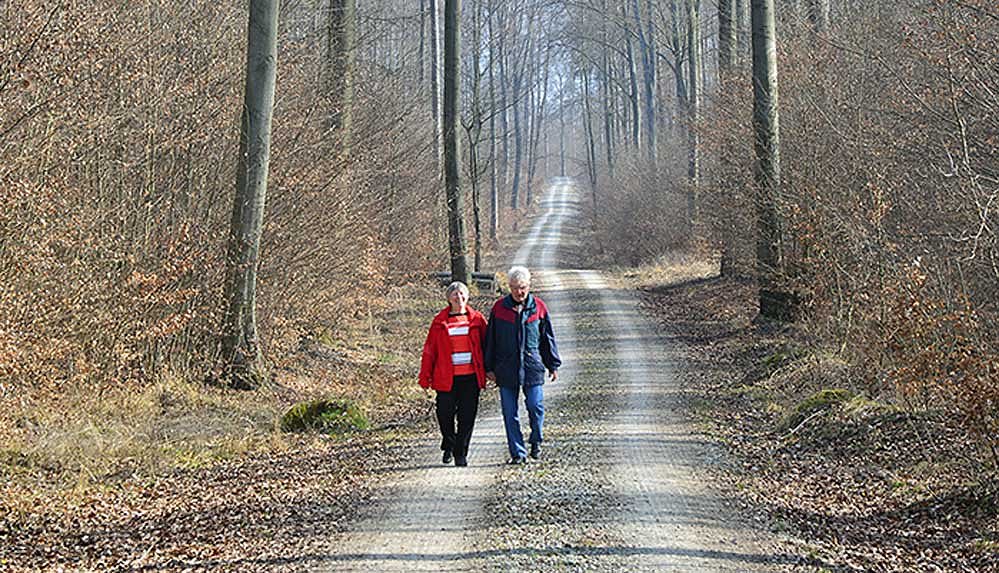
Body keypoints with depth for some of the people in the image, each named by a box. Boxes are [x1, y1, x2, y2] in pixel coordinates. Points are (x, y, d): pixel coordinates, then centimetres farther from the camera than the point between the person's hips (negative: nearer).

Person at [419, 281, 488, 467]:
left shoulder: (476, 319, 5)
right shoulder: (440, 321, 5)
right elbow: (429, 350, 6)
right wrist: (425, 376, 3)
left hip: (471, 377, 0)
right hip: (446, 378, 0)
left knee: (467, 417, 0)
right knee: (445, 413, 0)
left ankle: (461, 453, 11)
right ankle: (449, 446, 27)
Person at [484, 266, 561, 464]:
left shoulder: (538, 307, 3)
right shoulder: (499, 308, 2)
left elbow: (548, 338, 10)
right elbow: (490, 339, 8)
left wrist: (553, 365, 11)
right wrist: (489, 367, 6)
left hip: (533, 367, -1)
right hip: (506, 369, 1)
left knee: (536, 406, -5)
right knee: (510, 413, 2)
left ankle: (536, 441, 21)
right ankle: (517, 452, 9)